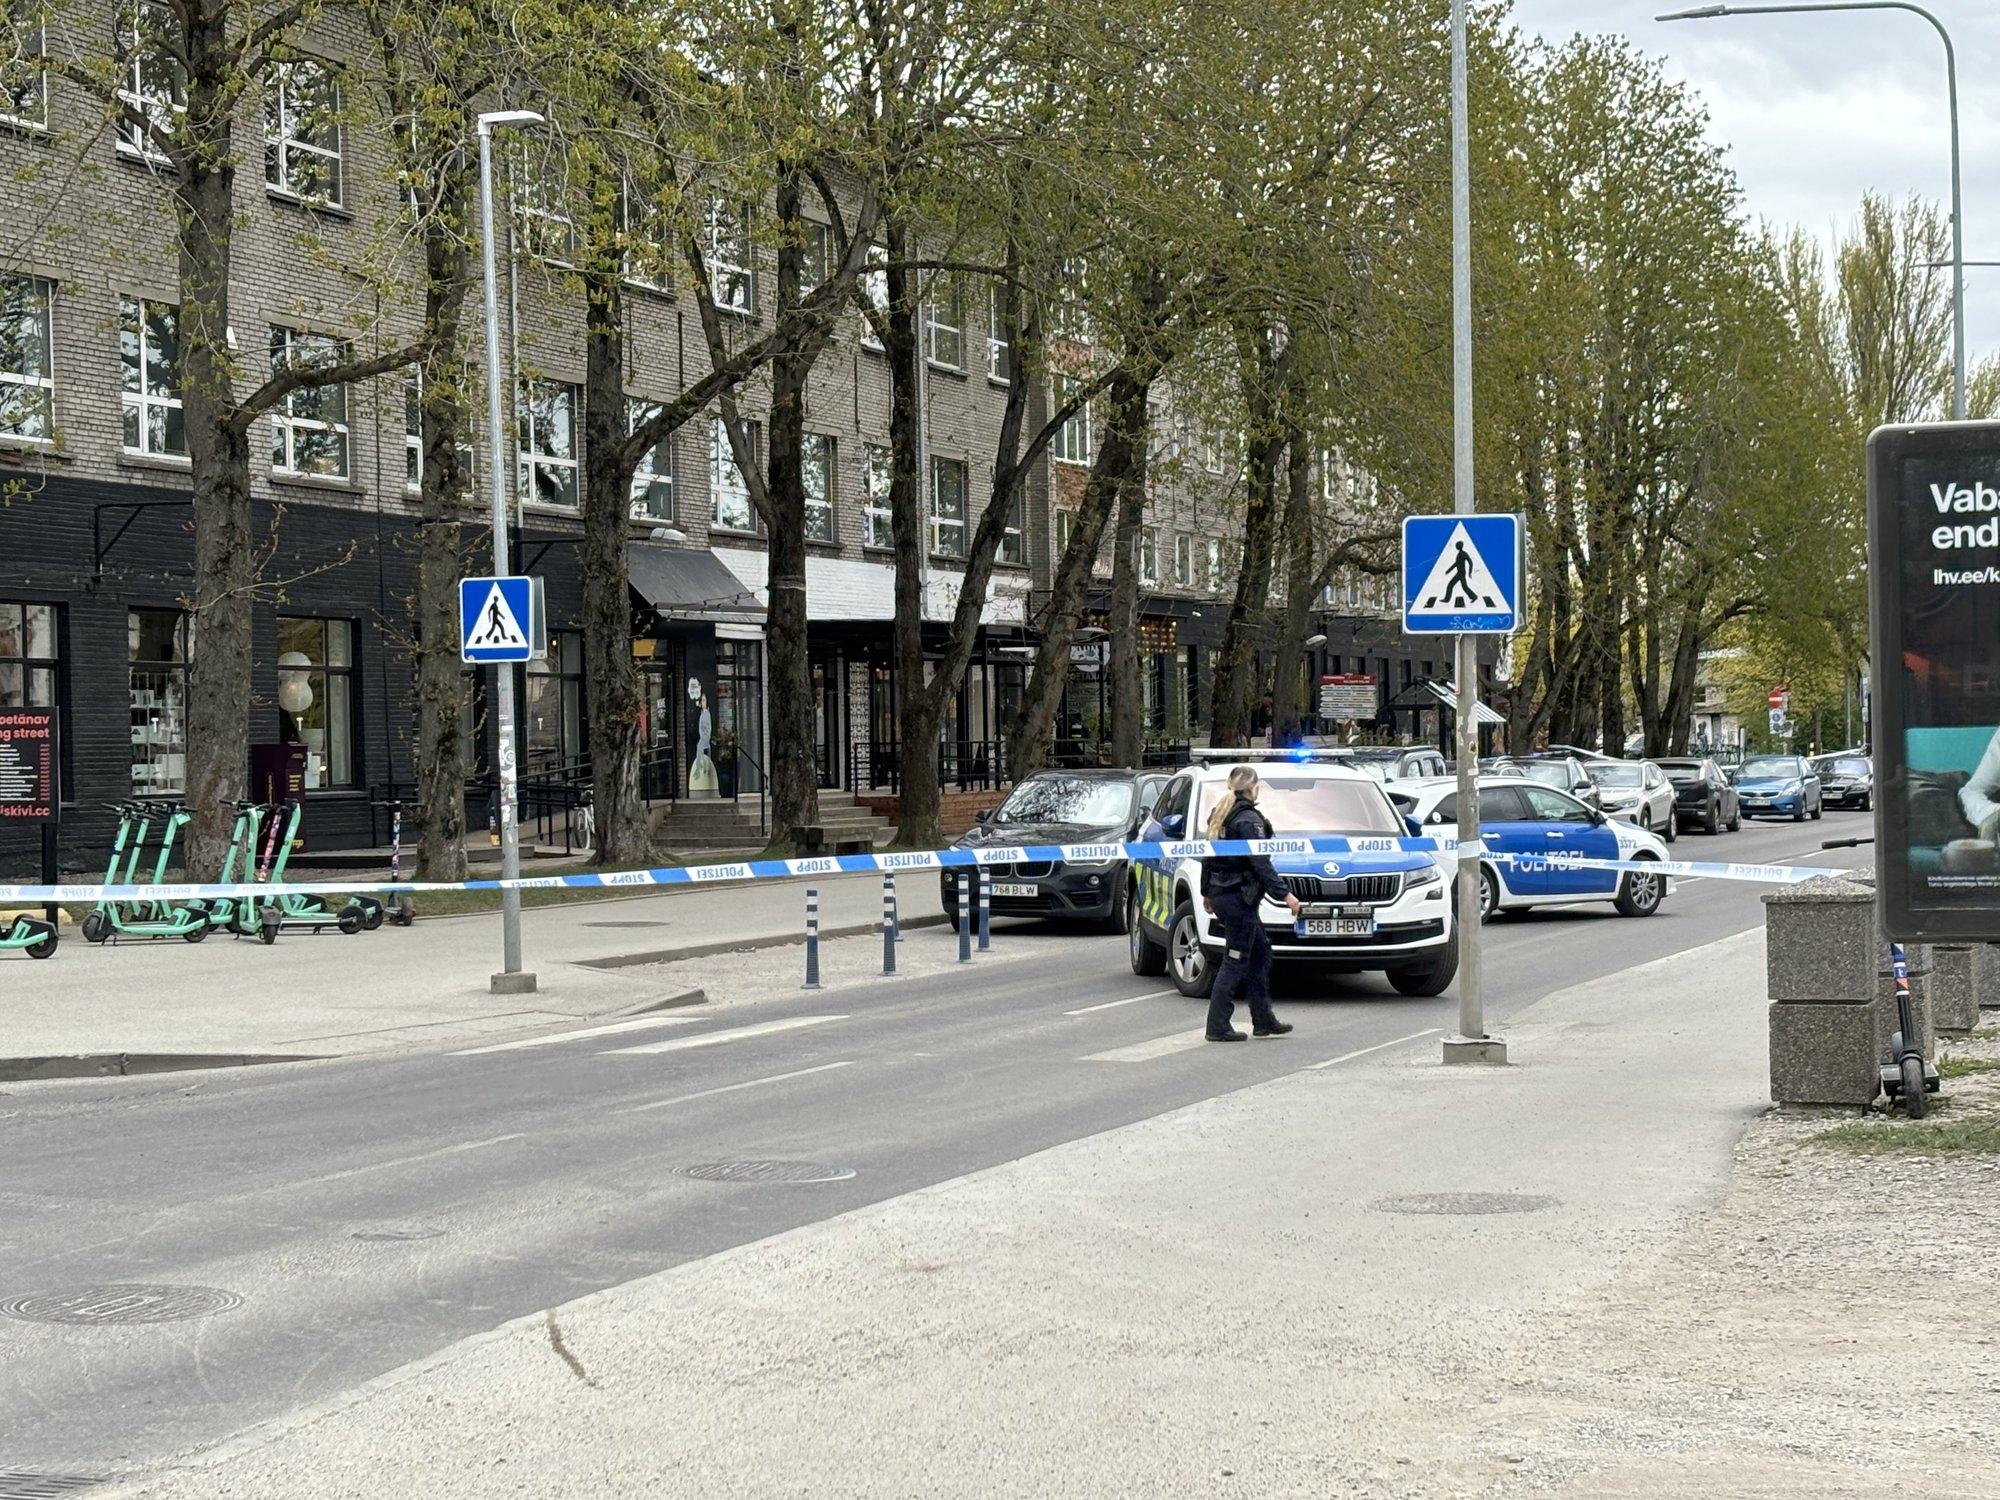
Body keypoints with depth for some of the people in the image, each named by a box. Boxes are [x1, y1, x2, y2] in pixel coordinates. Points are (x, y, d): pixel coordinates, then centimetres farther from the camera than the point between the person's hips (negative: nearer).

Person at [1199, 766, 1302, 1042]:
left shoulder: (1219, 815, 12)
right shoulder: (1248, 820, -15)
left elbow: (1208, 856, 17)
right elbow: (1260, 863, -20)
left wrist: (1207, 892, 25)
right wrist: (1284, 894, -18)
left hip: (1220, 893, 9)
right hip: (1238, 897, -9)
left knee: (1260, 954, 16)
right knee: (1236, 962, -3)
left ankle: (1263, 1019, 18)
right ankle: (1218, 1026, -3)